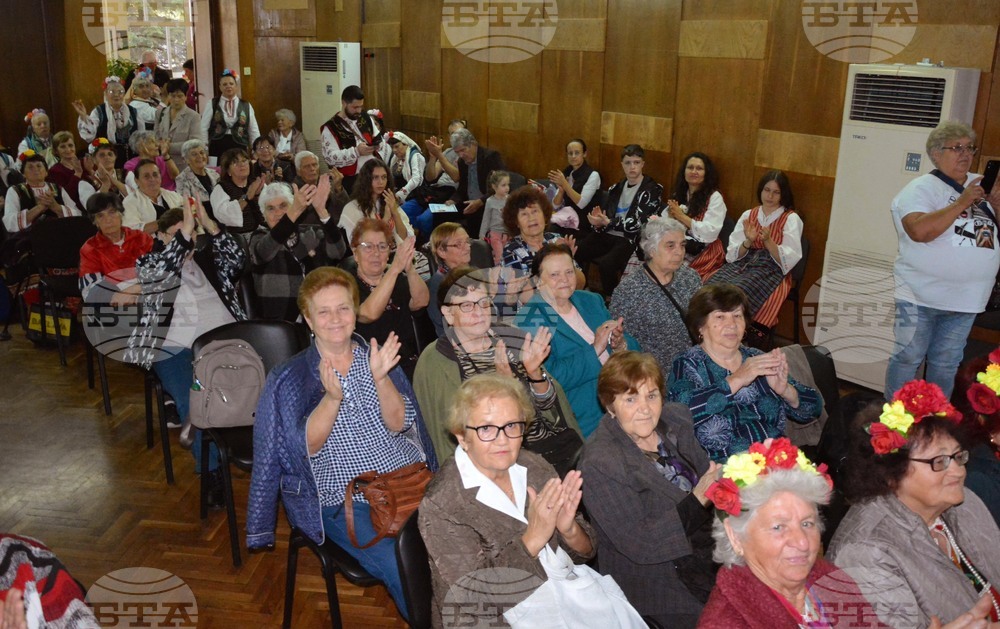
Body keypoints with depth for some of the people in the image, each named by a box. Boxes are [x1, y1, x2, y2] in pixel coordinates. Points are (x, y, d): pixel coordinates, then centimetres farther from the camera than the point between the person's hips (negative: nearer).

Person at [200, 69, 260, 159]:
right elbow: (203, 129, 5)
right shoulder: (212, 105, 6)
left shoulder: (246, 106, 8)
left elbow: (254, 133, 10)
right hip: (217, 148, 0)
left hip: (239, 149, 1)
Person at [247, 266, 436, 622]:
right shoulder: (288, 379, 4)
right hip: (345, 503, -3)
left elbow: (398, 423, -1)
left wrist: (380, 378, -18)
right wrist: (332, 398, -22)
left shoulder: (378, 357, 11)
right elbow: (306, 446, -7)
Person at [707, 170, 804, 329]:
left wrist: (768, 241, -21)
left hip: (771, 271, -3)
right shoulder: (748, 215, 14)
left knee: (737, 291, -35)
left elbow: (788, 259, -7)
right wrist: (748, 241, -13)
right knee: (712, 286, -29)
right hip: (742, 264, 4)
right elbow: (733, 254, 7)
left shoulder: (791, 219, 3)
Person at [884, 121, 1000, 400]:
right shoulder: (921, 188, -8)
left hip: (965, 299, 6)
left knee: (946, 364, 14)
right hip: (921, 296, -5)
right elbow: (920, 231, -25)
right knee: (908, 358, 3)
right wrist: (962, 202, -21)